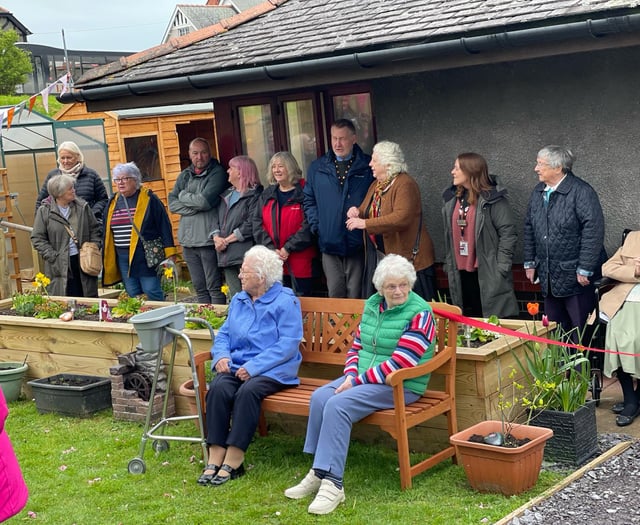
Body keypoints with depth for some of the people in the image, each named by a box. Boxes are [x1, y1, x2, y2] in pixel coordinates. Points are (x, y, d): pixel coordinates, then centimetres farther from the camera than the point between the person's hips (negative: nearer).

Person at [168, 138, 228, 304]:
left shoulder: (217, 173, -4)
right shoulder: (185, 176, 15)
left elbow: (205, 201, -17)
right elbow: (172, 204, 5)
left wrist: (183, 195, 0)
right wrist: (195, 207, -10)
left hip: (208, 240, -6)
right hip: (188, 240, 6)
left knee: (214, 287, -3)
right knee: (199, 288, 12)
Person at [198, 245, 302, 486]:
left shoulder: (286, 301, -3)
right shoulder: (238, 300, 19)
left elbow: (288, 344, -13)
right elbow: (224, 334, 20)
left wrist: (253, 367, -20)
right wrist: (221, 355, -4)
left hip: (272, 370, -5)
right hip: (235, 366, 5)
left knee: (248, 391, -35)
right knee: (218, 389, -27)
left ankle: (232, 462, -30)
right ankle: (215, 459, -28)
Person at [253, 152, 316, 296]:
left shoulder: (304, 193, -4)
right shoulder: (266, 195, 13)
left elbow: (307, 226, -12)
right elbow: (257, 225, 6)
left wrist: (288, 248, -15)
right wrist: (271, 250, -7)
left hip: (300, 262, -4)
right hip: (273, 262, 4)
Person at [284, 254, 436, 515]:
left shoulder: (419, 314, -12)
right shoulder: (372, 305, 11)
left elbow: (399, 364, -19)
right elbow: (356, 346, 16)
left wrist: (358, 381, -17)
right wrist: (350, 375, -4)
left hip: (400, 386, -7)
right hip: (361, 377, 7)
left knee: (338, 405, -27)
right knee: (320, 397, -16)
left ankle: (332, 483, -26)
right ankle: (319, 472, -11)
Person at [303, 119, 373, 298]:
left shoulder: (368, 166, 1)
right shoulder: (317, 168, 10)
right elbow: (309, 200, 15)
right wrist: (316, 225, 3)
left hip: (357, 243, -2)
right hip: (329, 242, 2)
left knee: (355, 295, 4)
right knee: (335, 293, 3)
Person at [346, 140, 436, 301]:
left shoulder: (405, 184, -14)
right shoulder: (376, 185, 14)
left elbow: (401, 218, -28)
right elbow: (368, 212, 23)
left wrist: (365, 223, -27)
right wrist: (357, 212, -3)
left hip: (408, 257, -8)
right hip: (380, 256, 8)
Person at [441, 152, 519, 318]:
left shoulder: (493, 199, -9)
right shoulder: (452, 199, 12)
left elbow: (508, 234, -11)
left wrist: (501, 268, -14)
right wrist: (448, 265, 13)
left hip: (488, 274, -6)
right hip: (461, 275, 6)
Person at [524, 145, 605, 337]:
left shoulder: (581, 192, -14)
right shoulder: (538, 192, 10)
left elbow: (593, 230, -18)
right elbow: (529, 228, 18)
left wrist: (585, 270, -19)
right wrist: (530, 262, 15)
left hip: (576, 278, -7)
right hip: (549, 277, 7)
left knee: (581, 334, 1)